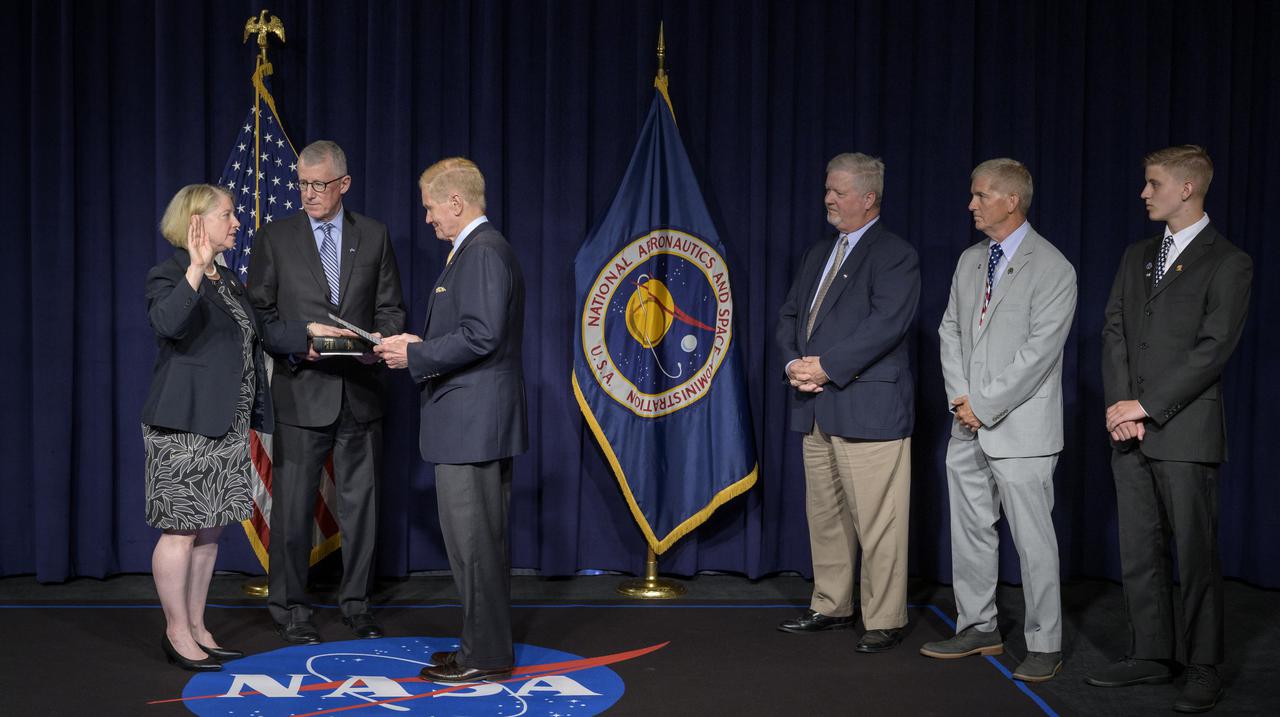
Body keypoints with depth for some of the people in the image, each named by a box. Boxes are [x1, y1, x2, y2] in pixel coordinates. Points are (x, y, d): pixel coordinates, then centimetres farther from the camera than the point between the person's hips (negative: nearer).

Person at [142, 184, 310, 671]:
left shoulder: (227, 281, 18)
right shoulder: (169, 275, -9)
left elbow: (259, 333, 23)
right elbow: (167, 323, -29)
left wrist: (316, 335, 15)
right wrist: (196, 269, -38)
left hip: (227, 426, 8)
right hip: (185, 425, -8)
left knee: (209, 528, 11)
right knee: (183, 528, -2)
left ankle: (197, 628, 20)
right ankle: (177, 633, 8)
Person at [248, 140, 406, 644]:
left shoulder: (373, 236, 7)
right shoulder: (275, 238, 2)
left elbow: (391, 308, 9)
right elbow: (259, 313, 3)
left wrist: (381, 338, -12)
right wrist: (296, 345, -14)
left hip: (361, 392, 2)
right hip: (301, 390, -2)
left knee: (360, 502, 9)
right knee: (293, 506, 2)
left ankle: (356, 602, 22)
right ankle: (289, 606, 16)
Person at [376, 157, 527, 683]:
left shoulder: (481, 252, -15)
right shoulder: (486, 249, 18)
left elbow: (481, 336, -23)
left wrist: (415, 355, -14)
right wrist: (421, 347, 11)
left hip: (471, 422, -11)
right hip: (483, 422, 11)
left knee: (472, 539, -4)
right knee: (483, 537, 15)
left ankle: (486, 657, 5)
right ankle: (487, 643, 25)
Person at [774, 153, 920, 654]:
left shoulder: (895, 256, -7)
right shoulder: (820, 254, 19)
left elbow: (886, 324, -19)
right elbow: (790, 313, 17)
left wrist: (827, 366, -19)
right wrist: (794, 362, -2)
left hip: (868, 410, -8)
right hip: (816, 408, 8)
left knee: (877, 523, -3)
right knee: (824, 515, 15)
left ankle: (884, 621, 8)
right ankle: (831, 607, 27)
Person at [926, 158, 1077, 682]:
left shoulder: (1052, 269, -10)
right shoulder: (970, 261, 13)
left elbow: (1039, 351, -16)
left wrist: (985, 405, -15)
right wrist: (961, 397, -1)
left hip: (1020, 428, -7)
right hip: (968, 426, 7)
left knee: (1033, 540, -2)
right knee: (970, 531, 13)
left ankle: (1044, 645, 9)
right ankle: (978, 628, 26)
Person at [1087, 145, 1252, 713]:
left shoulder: (1228, 263, -5)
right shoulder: (1136, 256, 15)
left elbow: (1212, 349, -13)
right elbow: (1114, 332, 9)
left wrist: (1146, 405, -14)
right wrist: (1119, 406, -4)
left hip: (1185, 432, -6)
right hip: (1131, 430, 6)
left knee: (1195, 554, 0)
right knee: (1139, 550, 10)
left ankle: (1203, 669, 11)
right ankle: (1151, 654, 21)